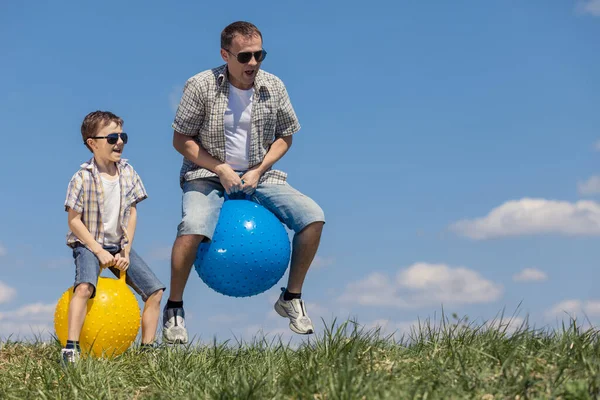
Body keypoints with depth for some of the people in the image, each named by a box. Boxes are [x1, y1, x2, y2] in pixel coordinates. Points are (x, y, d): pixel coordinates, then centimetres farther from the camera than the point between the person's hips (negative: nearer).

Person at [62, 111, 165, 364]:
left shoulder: (127, 172, 1)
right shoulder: (83, 178, -14)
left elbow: (132, 212, 4)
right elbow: (74, 220, -12)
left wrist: (126, 251, -4)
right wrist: (100, 252, -17)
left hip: (119, 245, 6)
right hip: (88, 244, -6)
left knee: (155, 291, -3)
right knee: (85, 286, -34)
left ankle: (147, 348, 6)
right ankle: (71, 348, -30)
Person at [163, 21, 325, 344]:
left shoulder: (273, 87, -2)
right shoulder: (201, 86, -12)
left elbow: (285, 136, 8)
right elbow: (181, 139, -7)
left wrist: (258, 170, -7)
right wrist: (220, 168, -16)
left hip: (258, 176, 4)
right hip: (208, 176, -4)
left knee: (313, 217, -15)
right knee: (193, 227, -34)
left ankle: (291, 298, 3)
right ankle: (174, 308, -11)